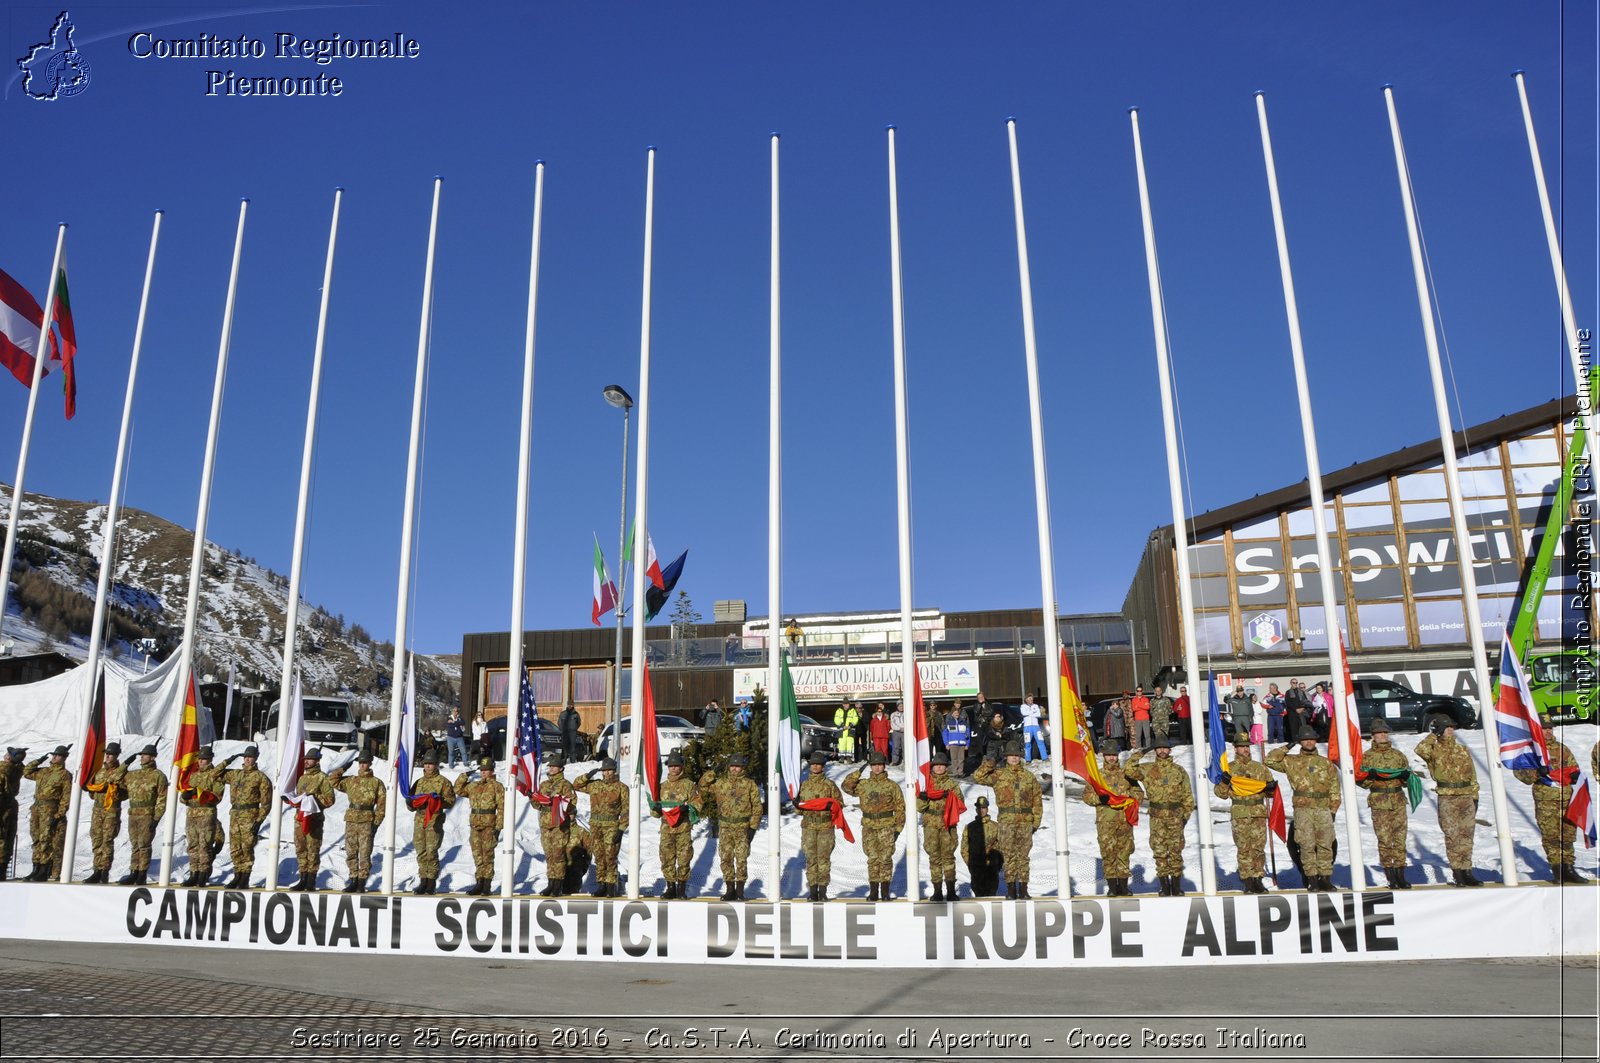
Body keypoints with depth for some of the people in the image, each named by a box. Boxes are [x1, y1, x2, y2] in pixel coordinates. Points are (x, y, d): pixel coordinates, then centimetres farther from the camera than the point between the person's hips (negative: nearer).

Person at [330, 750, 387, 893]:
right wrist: (343, 769, 9)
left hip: (367, 822, -4)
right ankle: (353, 880, 15)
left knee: (365, 854, -3)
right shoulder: (350, 781, 14)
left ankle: (362, 883, 1)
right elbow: (333, 781, 18)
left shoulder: (377, 783, 3)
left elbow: (382, 804, -1)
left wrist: (376, 822, -8)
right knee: (351, 853, 6)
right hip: (351, 821, 4)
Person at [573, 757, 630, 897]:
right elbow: (575, 785, 20)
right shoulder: (594, 785, 12)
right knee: (599, 857, 7)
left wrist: (621, 829, -9)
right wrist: (587, 776, 4)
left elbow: (626, 810, -2)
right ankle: (601, 885, 14)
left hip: (612, 826, -4)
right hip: (595, 826, 4)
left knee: (610, 857, -6)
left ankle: (611, 887, 0)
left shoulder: (621, 788, 1)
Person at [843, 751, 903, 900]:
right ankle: (873, 890, 9)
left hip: (886, 827, -2)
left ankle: (885, 890, 7)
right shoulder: (863, 785, 9)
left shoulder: (892, 786, 3)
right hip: (869, 827, 2)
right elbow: (847, 786, -3)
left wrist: (898, 827, 0)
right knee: (872, 859, 3)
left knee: (885, 858, -1)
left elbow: (900, 807, 5)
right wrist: (859, 772, -6)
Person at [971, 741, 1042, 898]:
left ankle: (1023, 888, 9)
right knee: (1009, 856, 1)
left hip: (1025, 821, 1)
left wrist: (1036, 821, 6)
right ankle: (1010, 888, 7)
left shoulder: (1029, 776, 10)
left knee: (1023, 856, 4)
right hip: (1006, 821, -1)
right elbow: (977, 778, 1)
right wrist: (988, 765, -11)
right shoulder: (998, 775, 6)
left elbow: (1037, 801, 11)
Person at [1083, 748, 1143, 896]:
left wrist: (1133, 802, -2)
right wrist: (1099, 798, -13)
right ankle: (1112, 886, 1)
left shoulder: (1126, 774, 12)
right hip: (1105, 821, -2)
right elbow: (1087, 795, 5)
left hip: (1125, 819, 2)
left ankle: (1123, 885, 11)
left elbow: (1139, 792, 18)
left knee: (1124, 851, 3)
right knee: (1108, 852, -5)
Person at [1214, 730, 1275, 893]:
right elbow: (1220, 793, 5)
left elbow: (1269, 792, 20)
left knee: (1259, 848, 2)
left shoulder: (1260, 768, 14)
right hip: (1240, 815, -2)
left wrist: (1271, 788, -2)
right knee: (1244, 849, -3)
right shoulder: (1229, 768, 6)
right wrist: (1224, 782, -14)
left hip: (1259, 813, 2)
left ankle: (1258, 879, 11)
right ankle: (1247, 881, 2)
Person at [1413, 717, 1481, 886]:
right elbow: (1420, 750, -23)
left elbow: (1472, 775, 16)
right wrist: (1434, 735, -13)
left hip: (1466, 797, 4)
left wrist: (1475, 797, 9)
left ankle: (1467, 871, 11)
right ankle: (1457, 872, 4)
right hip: (1446, 798, -4)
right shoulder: (1435, 750, 1)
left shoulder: (1463, 751, 13)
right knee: (1452, 836, -1)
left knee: (1467, 835, 4)